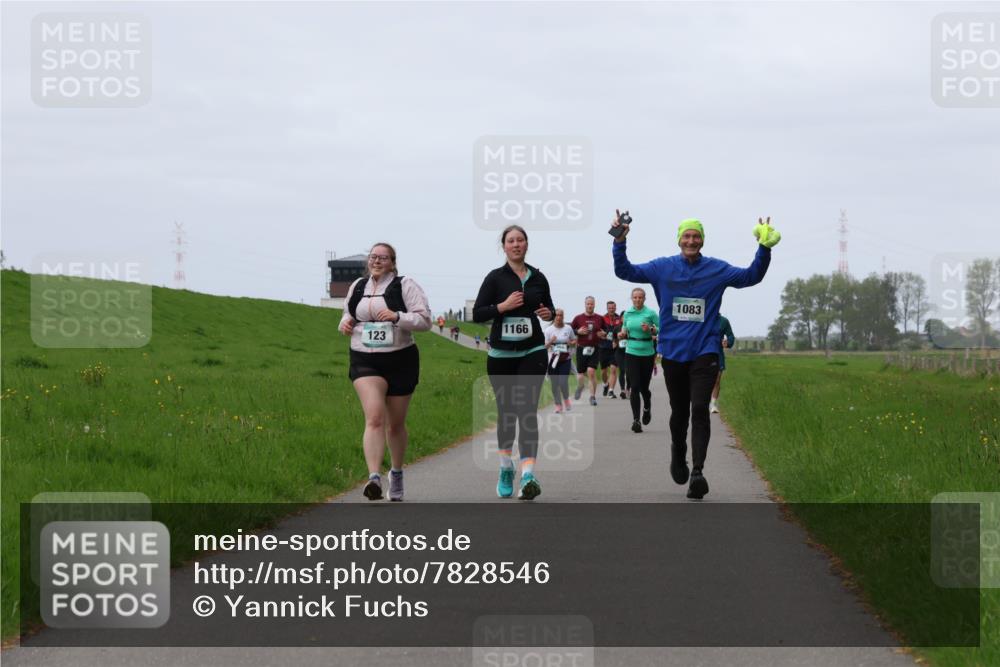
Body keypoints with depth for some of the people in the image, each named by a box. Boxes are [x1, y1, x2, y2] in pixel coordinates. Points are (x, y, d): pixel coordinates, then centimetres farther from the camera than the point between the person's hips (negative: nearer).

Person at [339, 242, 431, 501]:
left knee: (395, 423, 11)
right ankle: (374, 477, -29)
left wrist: (397, 317, -24)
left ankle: (396, 474, 34)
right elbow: (348, 313, 27)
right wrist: (345, 323, 4)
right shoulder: (357, 287, 11)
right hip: (365, 362, 1)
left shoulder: (405, 286, -3)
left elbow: (425, 320, -9)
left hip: (400, 361, -1)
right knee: (374, 418, -19)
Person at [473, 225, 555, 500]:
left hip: (532, 352, 0)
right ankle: (506, 468, 31)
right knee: (506, 411, 10)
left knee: (527, 410, -13)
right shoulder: (495, 278, -1)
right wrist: (503, 306, -18)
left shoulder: (538, 277, 6)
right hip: (501, 354, 0)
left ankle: (528, 475, -23)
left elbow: (548, 306, 20)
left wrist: (549, 313, -3)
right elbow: (477, 314, -4)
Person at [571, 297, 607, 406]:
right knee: (581, 374, 3)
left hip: (594, 349, 0)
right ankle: (580, 387, 39)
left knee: (591, 371, -17)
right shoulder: (578, 318, 3)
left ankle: (593, 396, -9)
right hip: (581, 349, 1)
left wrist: (603, 334, -4)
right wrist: (578, 331, -11)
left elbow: (605, 331, 18)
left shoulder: (600, 319, 6)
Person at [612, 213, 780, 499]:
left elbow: (750, 276, 0)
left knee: (700, 409, -15)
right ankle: (678, 455, 40)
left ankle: (697, 471, -19)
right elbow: (625, 271, 0)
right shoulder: (662, 268, 3)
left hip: (704, 352, -2)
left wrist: (764, 248, -13)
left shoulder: (717, 269, 2)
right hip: (673, 352, 2)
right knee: (679, 412, 12)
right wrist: (619, 243, -14)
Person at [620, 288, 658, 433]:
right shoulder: (627, 313, 5)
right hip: (632, 353, 1)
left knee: (644, 387, 7)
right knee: (635, 387, -9)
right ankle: (636, 420, -8)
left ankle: (647, 408, 41)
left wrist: (651, 329, -23)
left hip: (647, 354, -1)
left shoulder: (650, 313, -5)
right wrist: (623, 334, -3)